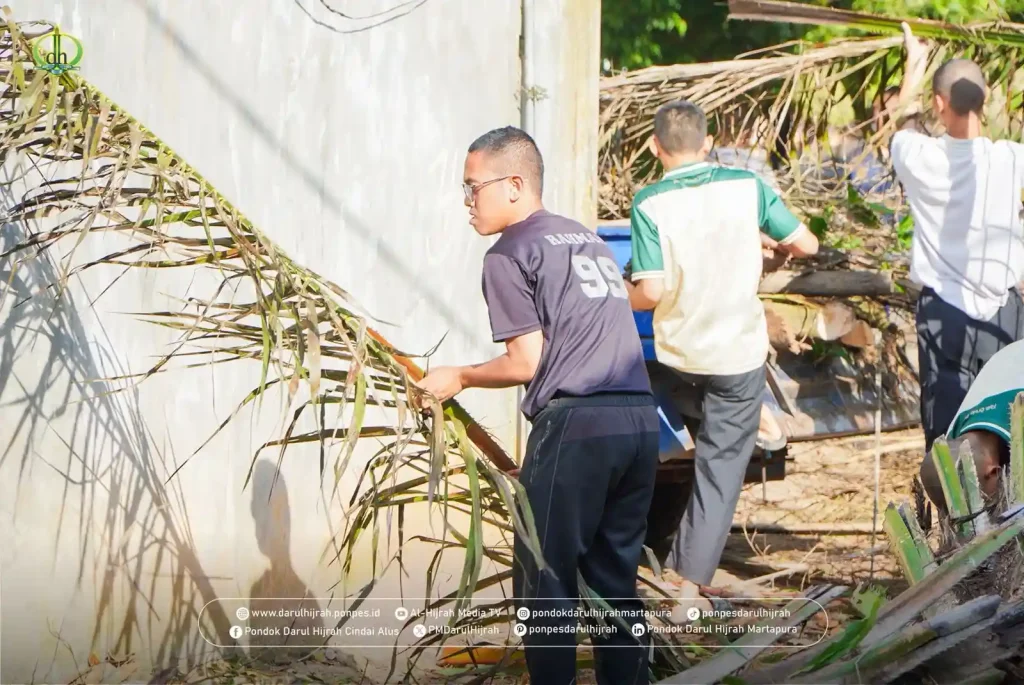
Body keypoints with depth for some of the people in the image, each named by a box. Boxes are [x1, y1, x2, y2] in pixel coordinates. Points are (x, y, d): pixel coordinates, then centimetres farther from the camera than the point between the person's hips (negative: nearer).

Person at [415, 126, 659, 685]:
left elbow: (528, 362, -6)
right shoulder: (589, 239, 22)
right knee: (617, 579, 14)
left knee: (546, 581, 0)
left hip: (575, 425, -8)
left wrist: (458, 378, 8)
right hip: (640, 419, 8)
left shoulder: (510, 254, -1)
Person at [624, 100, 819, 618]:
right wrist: (773, 244, 18)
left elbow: (651, 292, -19)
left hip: (678, 352, 0)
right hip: (740, 351, 0)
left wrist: (622, 299, 3)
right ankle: (692, 585, -3)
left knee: (711, 450, 27)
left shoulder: (650, 203, -12)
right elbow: (806, 244, -3)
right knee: (722, 463, 4)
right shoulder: (746, 187, -7)